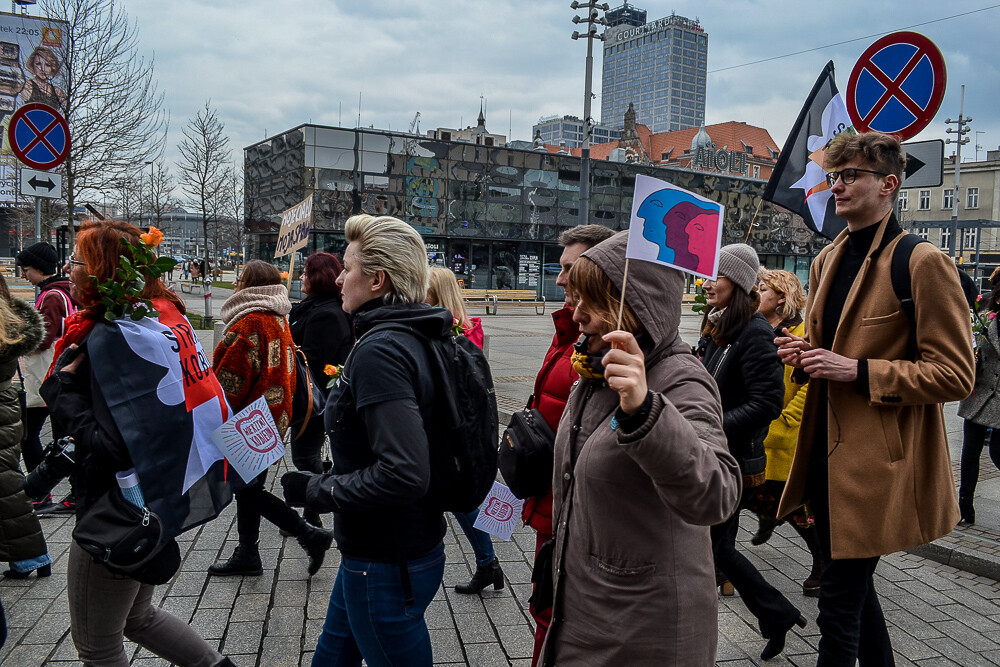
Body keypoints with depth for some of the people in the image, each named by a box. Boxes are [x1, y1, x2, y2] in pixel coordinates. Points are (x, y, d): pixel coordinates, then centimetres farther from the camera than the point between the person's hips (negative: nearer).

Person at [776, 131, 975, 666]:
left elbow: (956, 376, -14)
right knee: (854, 585, 21)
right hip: (826, 451, 8)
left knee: (838, 602, -2)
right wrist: (806, 352, 2)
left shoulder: (923, 263, -12)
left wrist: (857, 371, -21)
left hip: (875, 461, -8)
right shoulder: (828, 260, 12)